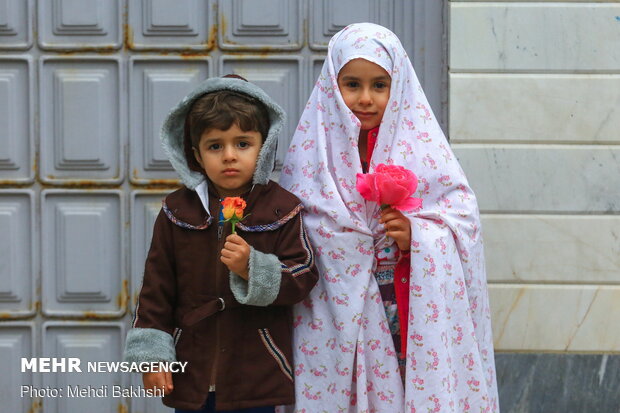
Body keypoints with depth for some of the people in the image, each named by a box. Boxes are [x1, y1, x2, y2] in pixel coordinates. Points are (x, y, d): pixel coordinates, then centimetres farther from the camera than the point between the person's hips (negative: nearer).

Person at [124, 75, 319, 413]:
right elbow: (156, 287, 6)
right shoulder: (176, 211, 4)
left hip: (257, 376, -2)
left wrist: (252, 268, -22)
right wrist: (152, 355, 1)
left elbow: (302, 280, -6)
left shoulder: (283, 208, -2)